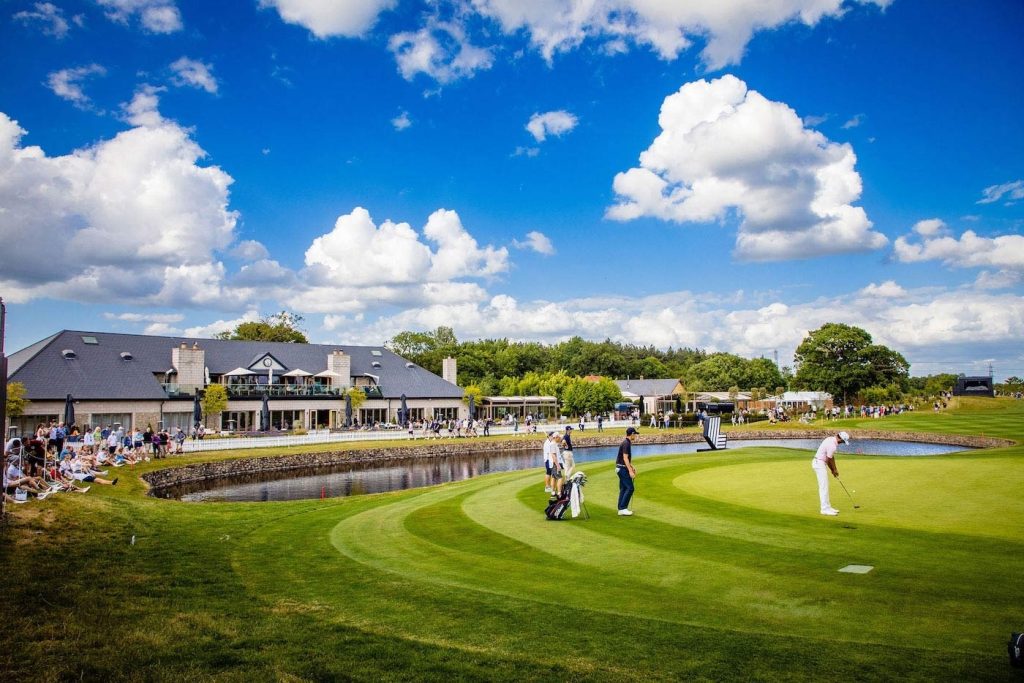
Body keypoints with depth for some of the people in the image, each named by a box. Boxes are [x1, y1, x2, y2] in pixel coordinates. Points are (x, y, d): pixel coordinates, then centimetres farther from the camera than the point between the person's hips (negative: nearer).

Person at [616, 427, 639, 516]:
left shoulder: (627, 442, 13)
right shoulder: (626, 443, -18)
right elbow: (625, 458, -22)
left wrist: (632, 467, 23)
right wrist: (630, 471, -24)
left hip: (621, 468, 10)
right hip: (622, 468, -10)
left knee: (623, 488, 10)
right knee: (630, 488, -9)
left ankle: (621, 509, 12)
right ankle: (623, 508, -9)